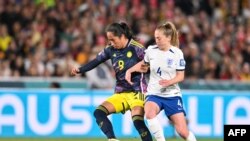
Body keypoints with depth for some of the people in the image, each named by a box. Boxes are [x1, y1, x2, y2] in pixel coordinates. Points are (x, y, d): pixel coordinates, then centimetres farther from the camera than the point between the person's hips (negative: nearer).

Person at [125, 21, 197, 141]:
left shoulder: (177, 53, -7)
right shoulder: (151, 50, 0)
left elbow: (180, 76, -5)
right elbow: (144, 65, 20)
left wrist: (169, 82, -24)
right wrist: (130, 70, 7)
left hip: (172, 95, -1)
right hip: (154, 94, 1)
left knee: (182, 131, -8)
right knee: (149, 112, -35)